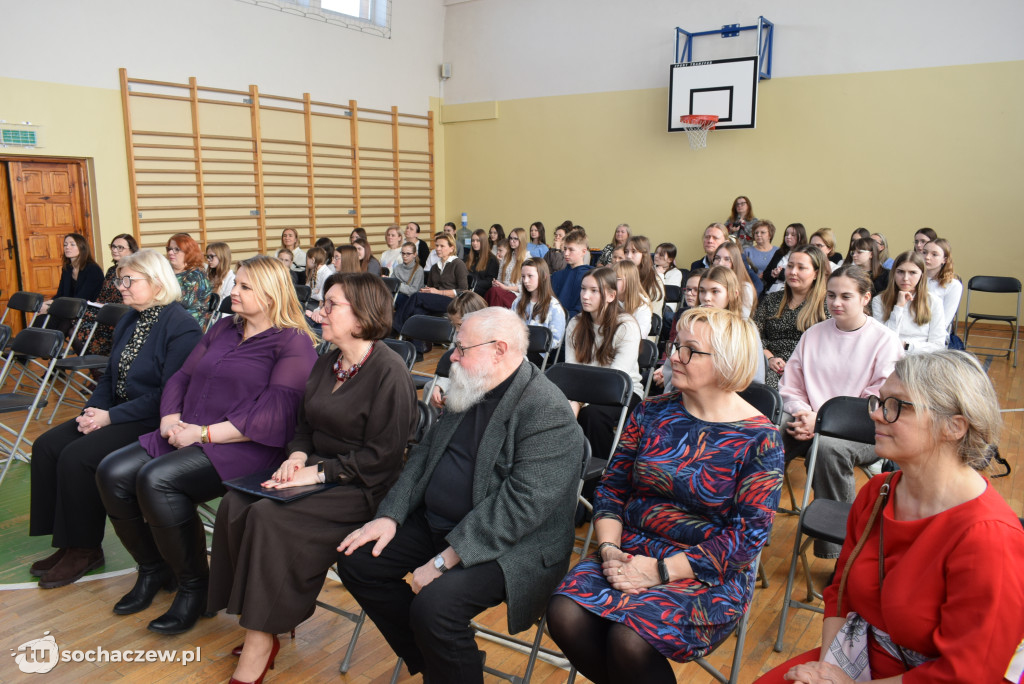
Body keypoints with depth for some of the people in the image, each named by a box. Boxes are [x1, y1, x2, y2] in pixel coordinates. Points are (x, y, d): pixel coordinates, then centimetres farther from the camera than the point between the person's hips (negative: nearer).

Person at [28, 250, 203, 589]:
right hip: (116, 412, 10)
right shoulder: (129, 321, 12)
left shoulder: (181, 327, -17)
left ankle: (85, 549, -1)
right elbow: (110, 375, 17)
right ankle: (68, 542, 8)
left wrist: (111, 417, -20)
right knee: (47, 445, -1)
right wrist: (92, 410, -2)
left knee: (77, 456, -21)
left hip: (151, 421, -10)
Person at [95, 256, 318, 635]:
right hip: (187, 436, 8)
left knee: (157, 479, -28)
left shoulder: (293, 343, -7)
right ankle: (153, 569, 11)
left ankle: (194, 585, -7)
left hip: (247, 447, -8)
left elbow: (274, 415, -18)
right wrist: (170, 419, -1)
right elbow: (181, 377, 19)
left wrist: (204, 433, -19)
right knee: (113, 472, -9)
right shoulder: (223, 329, 19)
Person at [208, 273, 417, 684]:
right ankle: (275, 612, -2)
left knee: (270, 517, -25)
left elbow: (380, 457, -17)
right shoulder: (326, 364, 11)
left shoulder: (389, 373, -15)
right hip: (319, 469, 8)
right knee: (235, 505, -13)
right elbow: (305, 424, 17)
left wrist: (319, 473, -19)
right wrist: (297, 456, -4)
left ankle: (262, 642, -10)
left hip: (362, 488, -8)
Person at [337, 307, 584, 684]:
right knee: (357, 561, 1)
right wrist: (390, 515, -3)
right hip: (435, 524, 9)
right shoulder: (469, 391, 8)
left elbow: (520, 503, -27)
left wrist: (444, 561, -26)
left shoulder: (548, 412, -21)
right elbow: (425, 454, 11)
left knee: (433, 604, -30)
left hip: (510, 546, -9)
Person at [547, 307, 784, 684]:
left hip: (709, 574, -4)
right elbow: (611, 487, 7)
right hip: (630, 551, 4)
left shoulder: (760, 439, -8)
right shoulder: (651, 412, 4)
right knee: (564, 613, -21)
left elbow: (749, 534, -12)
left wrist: (661, 570, -18)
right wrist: (608, 549, -11)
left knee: (629, 637, -30)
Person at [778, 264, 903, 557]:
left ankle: (839, 549, -25)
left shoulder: (885, 341, 0)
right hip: (810, 421, 4)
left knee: (828, 446, -38)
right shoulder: (813, 334, 14)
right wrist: (804, 415, -8)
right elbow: (790, 389, 14)